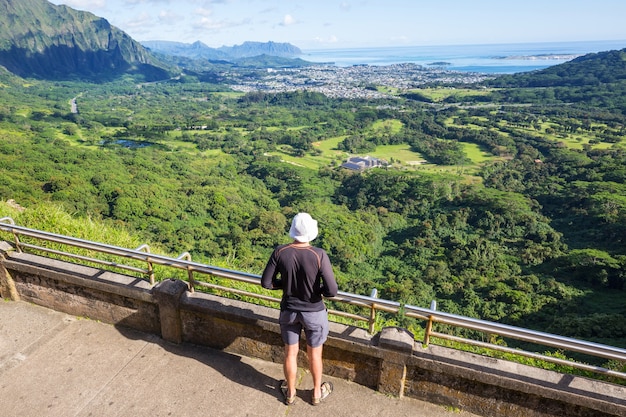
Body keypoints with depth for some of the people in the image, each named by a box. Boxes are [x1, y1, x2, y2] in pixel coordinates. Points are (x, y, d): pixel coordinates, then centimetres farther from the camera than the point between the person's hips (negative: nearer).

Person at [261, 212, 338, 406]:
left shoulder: (280, 252, -17)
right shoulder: (319, 255, -25)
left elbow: (266, 282, -9)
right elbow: (332, 291, -25)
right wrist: (319, 289, -4)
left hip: (288, 311, 2)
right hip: (314, 313, -2)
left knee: (290, 353, 24)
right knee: (314, 355, 22)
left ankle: (290, 392, 46)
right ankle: (317, 393, 45)